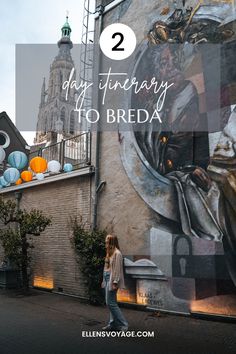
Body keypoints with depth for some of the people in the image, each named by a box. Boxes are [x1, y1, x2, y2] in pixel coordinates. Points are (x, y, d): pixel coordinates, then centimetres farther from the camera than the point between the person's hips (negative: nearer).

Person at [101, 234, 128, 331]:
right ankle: (113, 323, 22)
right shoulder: (109, 252, 12)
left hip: (112, 279, -9)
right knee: (111, 303, 14)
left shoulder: (117, 253, -15)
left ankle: (123, 324, 2)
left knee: (110, 303, -6)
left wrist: (115, 283, -19)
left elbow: (117, 269, -18)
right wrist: (104, 280, 14)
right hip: (107, 278, 9)